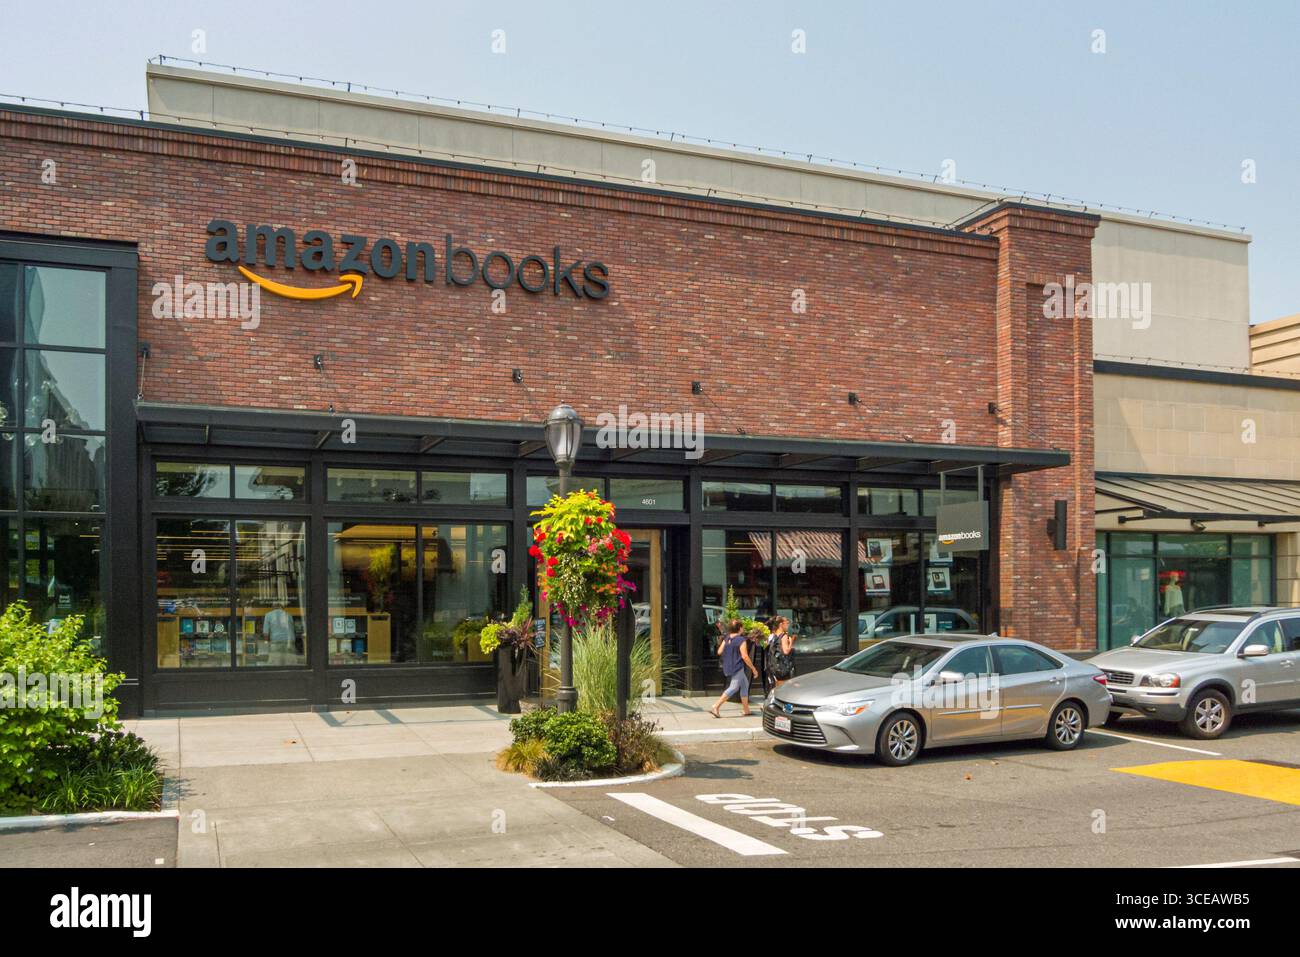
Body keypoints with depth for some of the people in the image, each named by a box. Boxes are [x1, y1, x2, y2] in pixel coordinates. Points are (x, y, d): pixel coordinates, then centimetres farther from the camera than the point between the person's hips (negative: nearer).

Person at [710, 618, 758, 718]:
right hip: (737, 668, -8)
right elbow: (745, 656, -17)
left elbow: (719, 652, 6)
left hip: (728, 668, 8)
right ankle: (715, 707, -14)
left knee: (745, 685, 20)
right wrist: (753, 669, -10)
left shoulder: (726, 639, 7)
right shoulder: (741, 640, -13)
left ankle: (746, 710, 23)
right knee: (733, 688, -5)